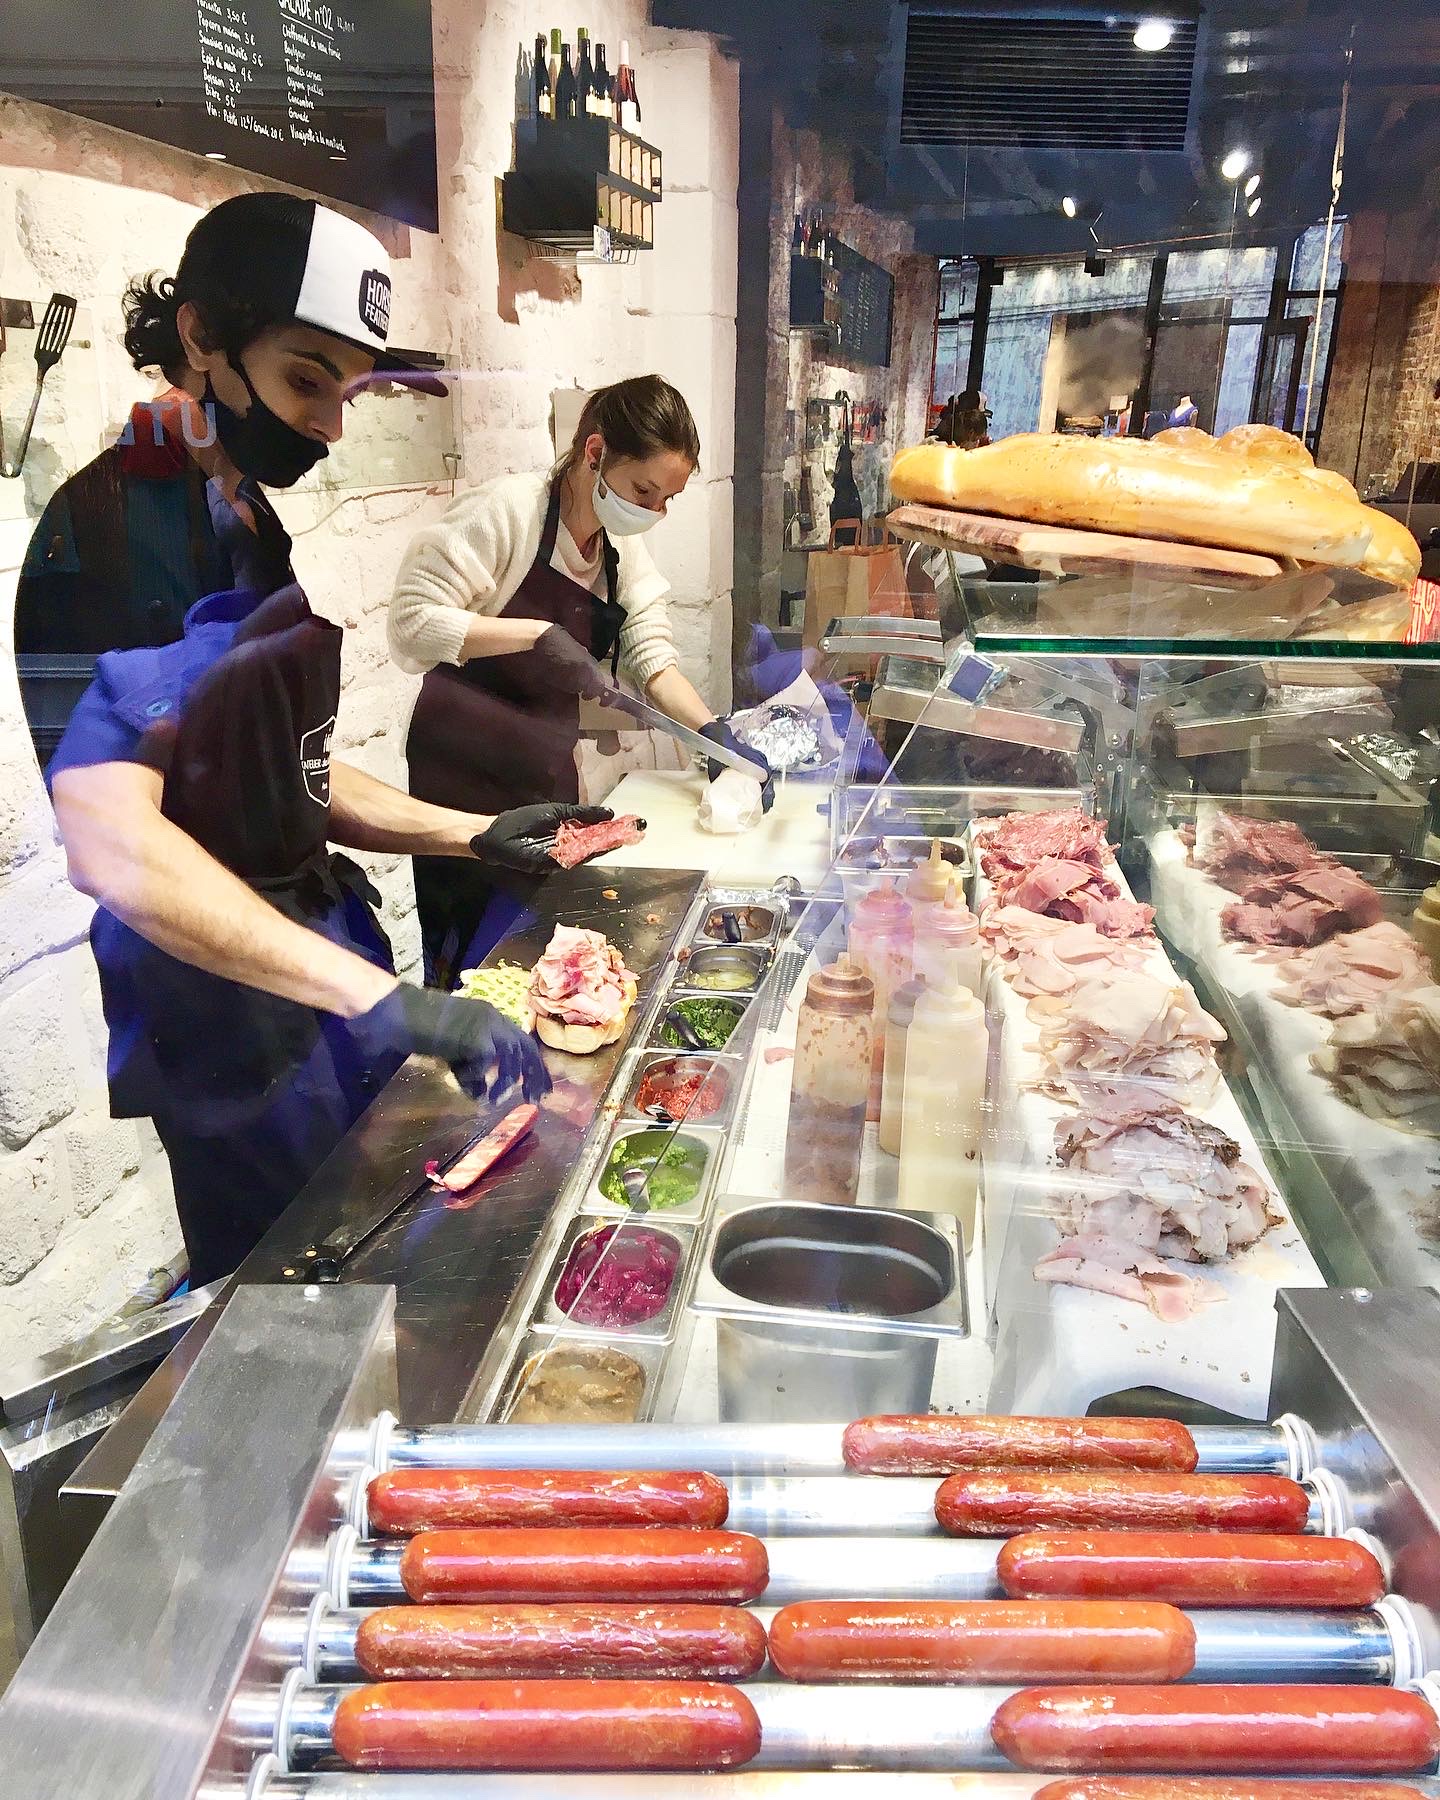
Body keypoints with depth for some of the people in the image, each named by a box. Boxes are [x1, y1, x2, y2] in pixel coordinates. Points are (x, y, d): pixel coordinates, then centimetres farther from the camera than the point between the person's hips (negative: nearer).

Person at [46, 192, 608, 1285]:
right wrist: (383, 999, -32)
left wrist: (474, 835, 8)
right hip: (227, 985, -8)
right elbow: (114, 845, -29)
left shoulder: (251, 521, 11)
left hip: (322, 933, 8)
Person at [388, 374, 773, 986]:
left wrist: (714, 732, -15)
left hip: (549, 780, 7)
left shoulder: (623, 547, 7)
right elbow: (413, 622, -22)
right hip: (466, 775, -7)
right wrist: (537, 633, -29)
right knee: (473, 964, 0)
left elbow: (651, 657, 0)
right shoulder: (509, 508, -16)